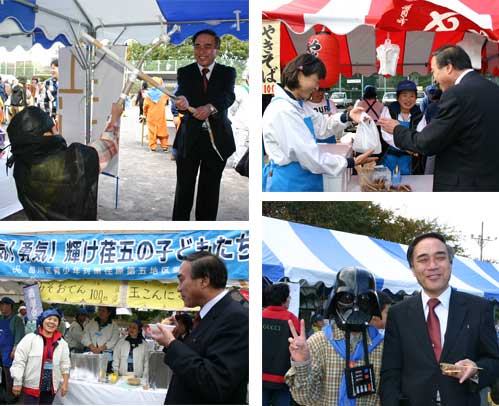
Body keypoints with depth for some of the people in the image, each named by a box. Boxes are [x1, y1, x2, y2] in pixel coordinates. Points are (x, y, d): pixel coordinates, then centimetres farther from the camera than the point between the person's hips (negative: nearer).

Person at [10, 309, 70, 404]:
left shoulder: (62, 343, 6)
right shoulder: (30, 338, -7)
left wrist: (65, 383, 4)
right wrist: (17, 383, -11)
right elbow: (19, 361, -8)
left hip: (51, 388, 4)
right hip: (31, 386, -4)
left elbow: (65, 365, 11)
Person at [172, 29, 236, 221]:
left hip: (217, 139, 0)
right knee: (184, 188, 3)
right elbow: (181, 93, -19)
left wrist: (210, 107, -42)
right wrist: (182, 101, -45)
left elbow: (228, 96, -20)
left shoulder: (227, 73, 0)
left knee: (210, 189, 10)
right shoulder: (185, 73, 1)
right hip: (189, 138, 0)